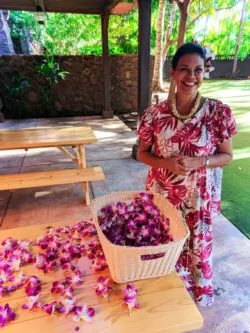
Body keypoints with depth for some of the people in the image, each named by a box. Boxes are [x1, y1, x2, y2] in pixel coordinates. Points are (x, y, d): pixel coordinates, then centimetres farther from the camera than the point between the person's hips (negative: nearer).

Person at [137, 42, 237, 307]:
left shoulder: (219, 112, -12)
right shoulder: (155, 113, -10)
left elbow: (227, 156, -5)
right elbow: (142, 153, -2)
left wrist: (197, 162, -23)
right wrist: (167, 163, -22)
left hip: (200, 195, -1)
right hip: (162, 192, 2)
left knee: (199, 242, 20)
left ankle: (202, 286, 52)